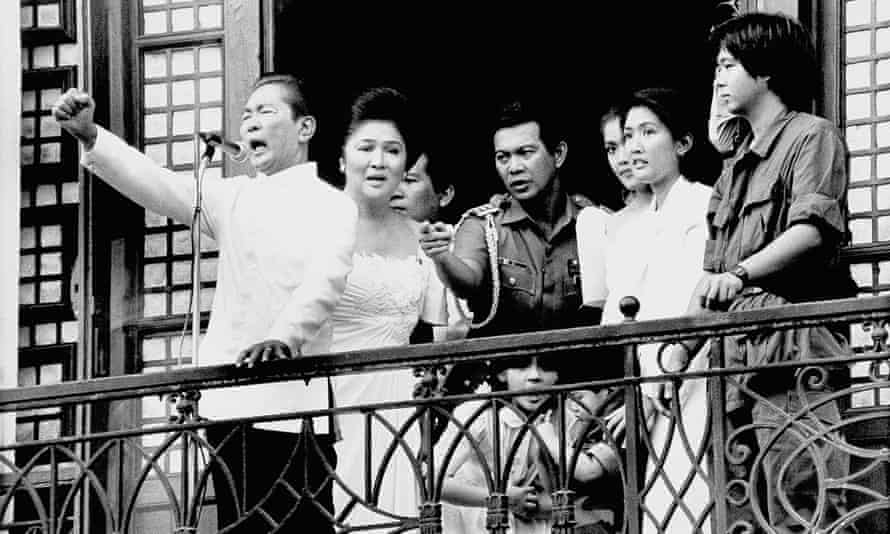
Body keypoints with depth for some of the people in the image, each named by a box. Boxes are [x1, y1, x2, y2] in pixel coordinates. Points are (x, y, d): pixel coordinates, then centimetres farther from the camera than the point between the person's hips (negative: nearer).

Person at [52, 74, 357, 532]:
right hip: (229, 404, 4)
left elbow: (324, 280, -14)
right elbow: (157, 185, 4)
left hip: (296, 409, -4)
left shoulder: (332, 205, 4)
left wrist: (286, 335, -33)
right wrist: (89, 135, -12)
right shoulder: (233, 198, 17)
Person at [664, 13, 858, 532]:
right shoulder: (737, 165, 26)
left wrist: (740, 274, -29)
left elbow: (813, 229, -16)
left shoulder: (812, 137, 1)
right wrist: (679, 356, 19)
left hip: (793, 344, -8)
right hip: (736, 352, 8)